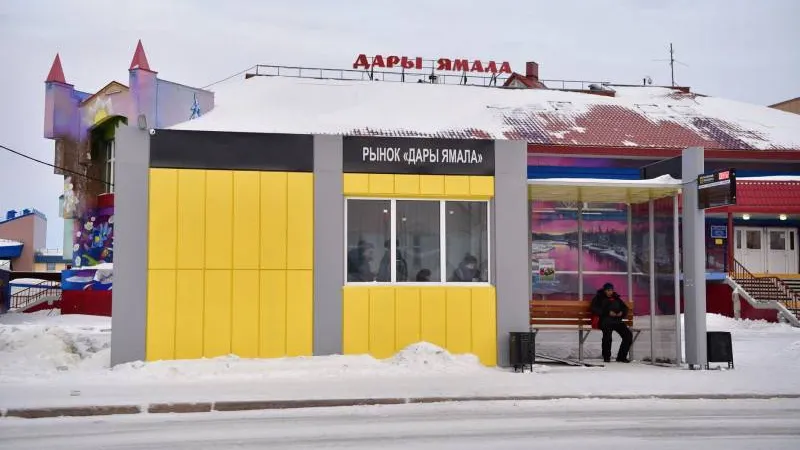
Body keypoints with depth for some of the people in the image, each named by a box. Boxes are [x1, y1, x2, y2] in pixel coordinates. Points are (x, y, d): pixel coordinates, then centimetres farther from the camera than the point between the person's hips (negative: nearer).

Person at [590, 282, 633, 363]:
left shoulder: (616, 299, 27)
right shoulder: (599, 298, 12)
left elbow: (625, 307, 28)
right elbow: (595, 310, -2)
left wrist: (622, 313, 2)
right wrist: (608, 313, -13)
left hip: (618, 321, 5)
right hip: (606, 320, -5)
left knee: (628, 335, -16)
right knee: (607, 332, -36)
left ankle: (621, 356, -4)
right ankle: (606, 357, -24)